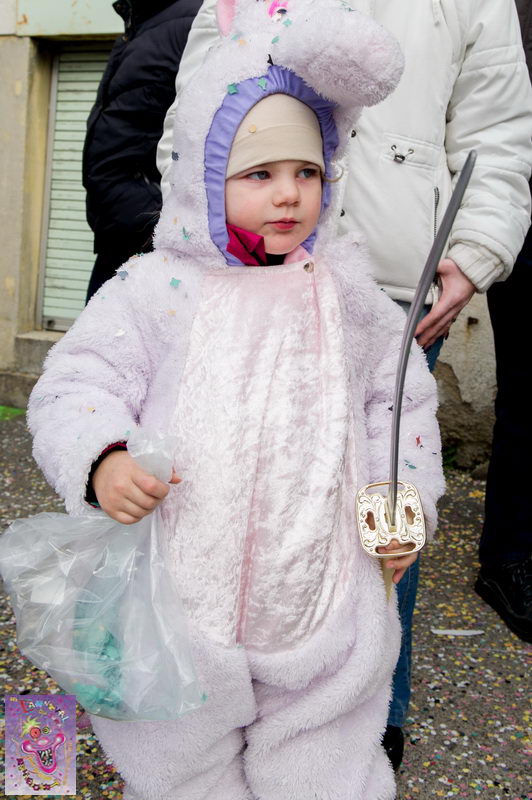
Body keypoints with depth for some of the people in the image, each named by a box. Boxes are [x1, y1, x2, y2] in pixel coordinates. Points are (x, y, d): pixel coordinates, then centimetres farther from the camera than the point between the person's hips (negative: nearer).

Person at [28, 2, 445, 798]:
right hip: (182, 606, -1)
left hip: (322, 605, 2)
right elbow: (75, 385, -6)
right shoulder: (154, 291, -5)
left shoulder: (352, 299, 3)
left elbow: (402, 403, 12)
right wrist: (100, 458, -25)